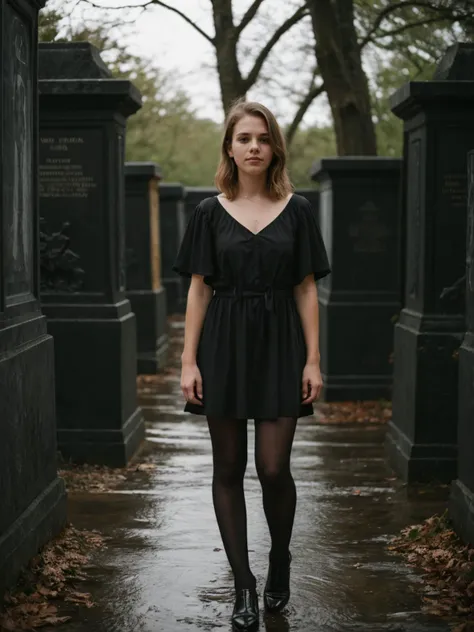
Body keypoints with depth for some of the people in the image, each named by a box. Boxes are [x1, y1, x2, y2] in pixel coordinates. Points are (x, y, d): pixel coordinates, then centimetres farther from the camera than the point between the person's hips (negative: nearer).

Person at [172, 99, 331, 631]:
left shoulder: (296, 211, 3)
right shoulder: (210, 213, 3)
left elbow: (306, 289, 3)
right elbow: (199, 289, 2)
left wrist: (313, 360, -3)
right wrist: (189, 361, -4)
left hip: (279, 345, -1)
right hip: (225, 344, 1)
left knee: (273, 468, -6)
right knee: (229, 468, 3)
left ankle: (280, 559, 22)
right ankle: (244, 586, 14)